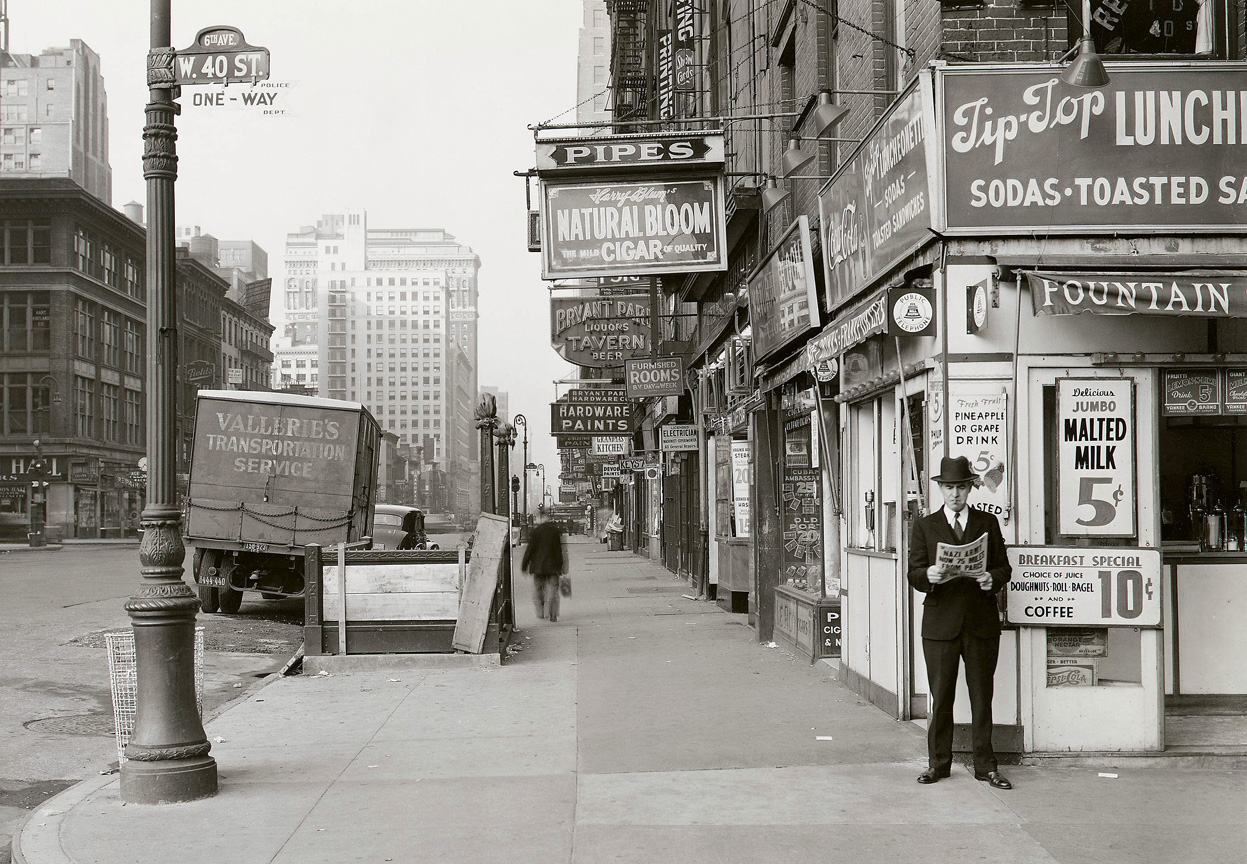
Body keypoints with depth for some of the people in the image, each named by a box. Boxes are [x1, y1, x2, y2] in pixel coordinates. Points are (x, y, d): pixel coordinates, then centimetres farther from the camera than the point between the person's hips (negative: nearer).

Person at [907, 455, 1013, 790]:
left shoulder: (988, 523, 11)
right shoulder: (925, 526, 9)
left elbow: (1004, 567, 10)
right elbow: (913, 574, 3)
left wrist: (993, 578, -13)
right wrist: (929, 575, -20)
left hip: (982, 622, 1)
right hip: (940, 622, 0)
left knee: (982, 697, 3)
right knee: (940, 697, 4)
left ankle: (985, 765, 12)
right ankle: (938, 763, 15)